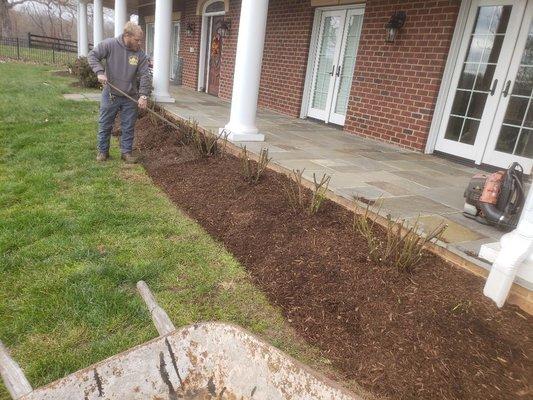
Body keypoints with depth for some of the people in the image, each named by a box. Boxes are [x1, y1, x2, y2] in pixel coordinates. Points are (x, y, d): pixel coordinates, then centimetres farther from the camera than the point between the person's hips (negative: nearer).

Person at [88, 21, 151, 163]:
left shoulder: (140, 54, -5)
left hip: (130, 98, 1)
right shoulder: (110, 45, -9)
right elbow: (92, 55, -4)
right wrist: (100, 72, -20)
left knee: (128, 127, 9)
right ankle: (103, 151, 25)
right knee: (105, 125, 9)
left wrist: (144, 95, -21)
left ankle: (126, 152, 23)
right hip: (110, 95, -1)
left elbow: (145, 76, -9)